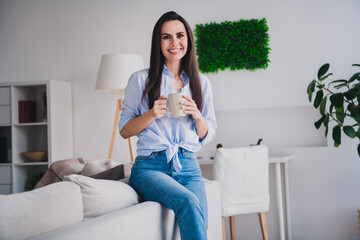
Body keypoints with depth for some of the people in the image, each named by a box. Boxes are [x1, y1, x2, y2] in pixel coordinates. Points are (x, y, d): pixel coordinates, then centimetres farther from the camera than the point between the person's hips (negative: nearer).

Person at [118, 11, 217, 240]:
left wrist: (197, 116, -5)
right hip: (150, 166, -2)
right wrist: (151, 115, -10)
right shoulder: (141, 80, 7)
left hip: (188, 166, 3)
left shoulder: (201, 83, 15)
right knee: (188, 201, -31)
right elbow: (124, 130, 8)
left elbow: (207, 135, 16)